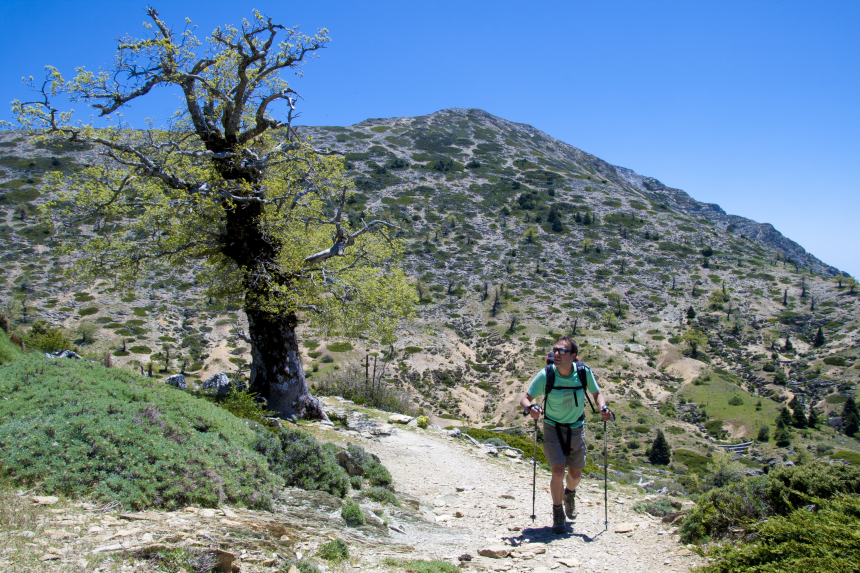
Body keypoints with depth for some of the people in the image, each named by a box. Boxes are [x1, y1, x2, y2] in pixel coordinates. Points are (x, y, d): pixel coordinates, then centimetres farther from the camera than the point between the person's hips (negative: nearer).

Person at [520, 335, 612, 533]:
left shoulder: (584, 372, -17)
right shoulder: (546, 375, -21)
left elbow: (597, 393, 1)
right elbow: (525, 399, -14)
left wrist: (603, 408, -19)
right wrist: (530, 408, -36)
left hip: (576, 428, 2)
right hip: (553, 428, -2)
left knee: (575, 475, 13)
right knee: (558, 472, -14)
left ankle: (569, 493, 50)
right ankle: (558, 512, 11)